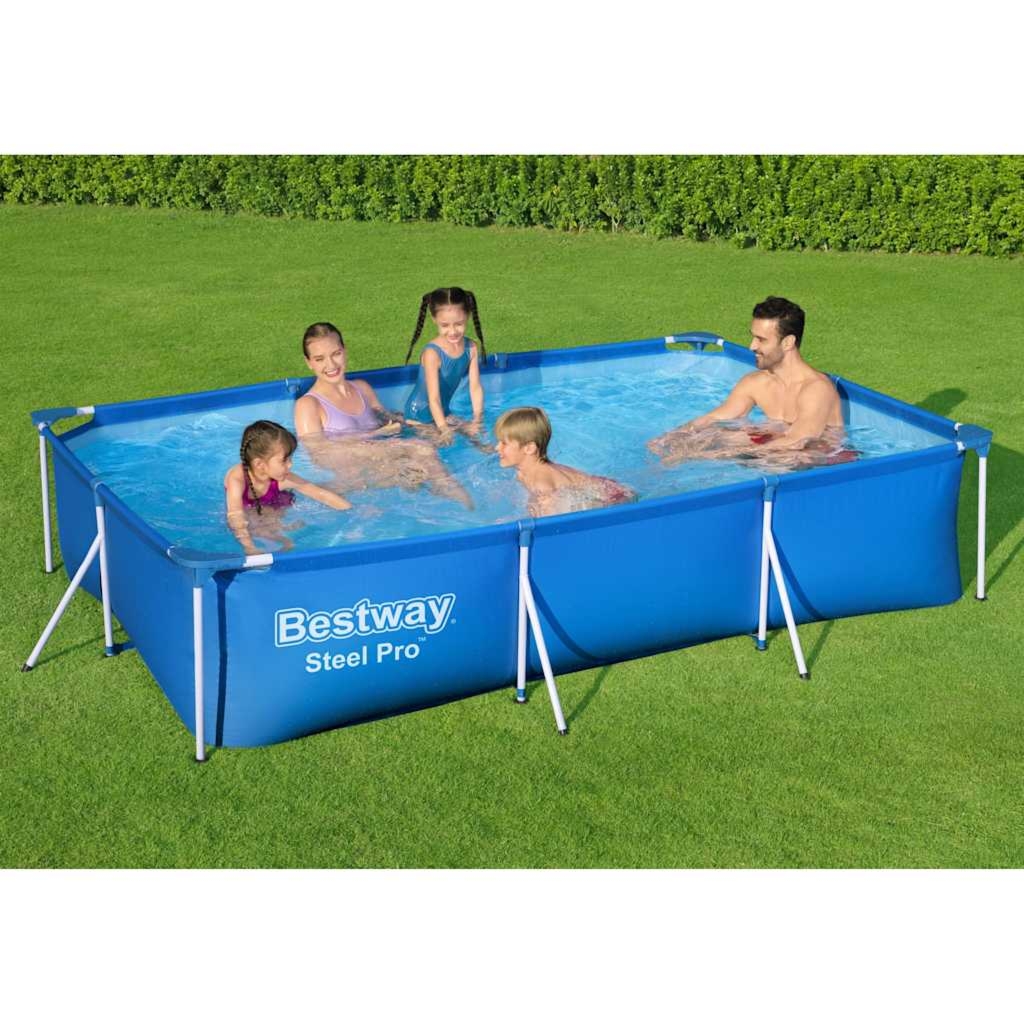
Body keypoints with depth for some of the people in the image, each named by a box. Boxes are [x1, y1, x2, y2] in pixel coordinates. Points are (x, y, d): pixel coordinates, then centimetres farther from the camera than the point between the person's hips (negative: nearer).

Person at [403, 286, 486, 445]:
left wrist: (477, 418, -21)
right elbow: (434, 398, -31)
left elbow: (475, 386, -10)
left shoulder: (471, 348, -10)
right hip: (420, 415, -5)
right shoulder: (432, 353, -28)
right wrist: (443, 429, -39)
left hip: (444, 412, 6)